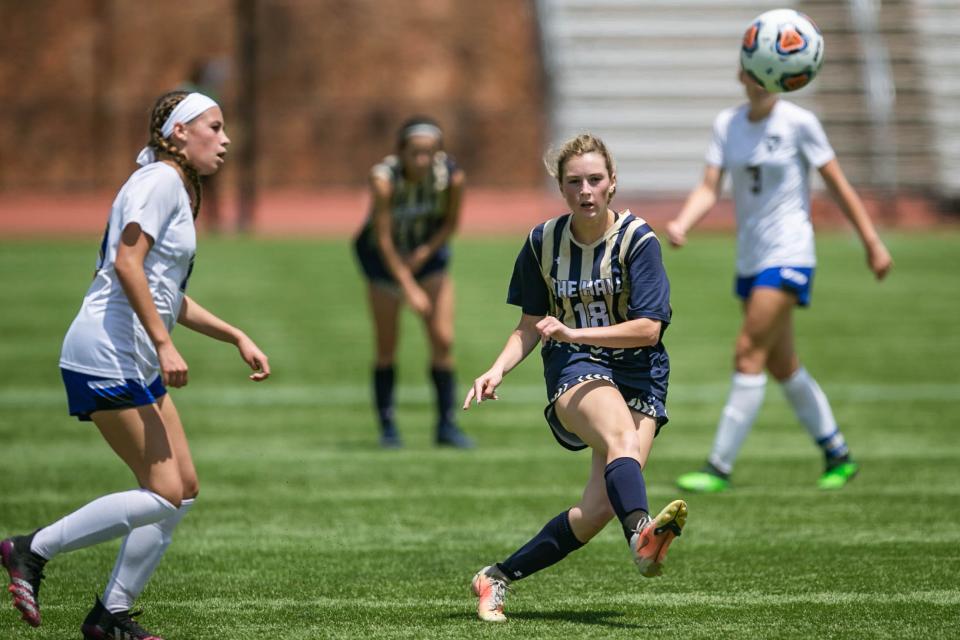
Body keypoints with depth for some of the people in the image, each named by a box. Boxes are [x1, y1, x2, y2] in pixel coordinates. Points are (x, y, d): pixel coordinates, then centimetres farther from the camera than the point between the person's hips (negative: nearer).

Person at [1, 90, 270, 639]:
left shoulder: (180, 192, 20)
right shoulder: (159, 181, -9)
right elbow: (127, 264, -21)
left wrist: (237, 337, 25)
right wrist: (164, 345, -24)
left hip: (140, 366, 10)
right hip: (107, 357, -10)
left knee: (184, 490, 6)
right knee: (162, 495, -12)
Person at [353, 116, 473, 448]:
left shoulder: (452, 176, -23)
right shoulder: (383, 178, -31)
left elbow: (451, 222, -5)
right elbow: (383, 238, -27)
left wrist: (423, 253, -18)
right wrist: (408, 286, -30)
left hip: (427, 250, 2)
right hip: (384, 257, -2)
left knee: (443, 340, -6)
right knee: (386, 348, -2)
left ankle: (446, 424, 3)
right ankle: (387, 426, 10)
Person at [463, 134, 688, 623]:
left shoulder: (637, 241, -6)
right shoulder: (543, 242, 4)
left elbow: (648, 327, -14)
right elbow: (531, 326, 14)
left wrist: (575, 333, -24)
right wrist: (498, 370, -4)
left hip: (638, 377, 0)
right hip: (574, 369, 0)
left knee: (599, 509, -17)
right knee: (622, 436, -36)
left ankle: (499, 577, -1)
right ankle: (642, 536, -64)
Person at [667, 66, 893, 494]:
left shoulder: (798, 123, -9)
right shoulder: (727, 124, 5)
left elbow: (838, 185, -4)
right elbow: (709, 189, -2)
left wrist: (872, 243, -2)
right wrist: (681, 224, -22)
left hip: (789, 254, -7)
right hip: (750, 258, 7)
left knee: (748, 355, -14)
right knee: (781, 364, 12)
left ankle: (720, 468, -13)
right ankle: (838, 456, 27)